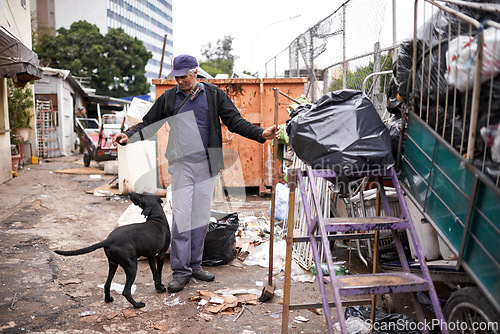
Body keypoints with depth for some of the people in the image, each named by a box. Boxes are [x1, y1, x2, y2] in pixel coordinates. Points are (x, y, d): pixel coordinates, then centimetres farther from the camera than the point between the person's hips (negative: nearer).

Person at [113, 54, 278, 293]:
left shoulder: (214, 94, 5)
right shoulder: (168, 98, 6)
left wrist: (261, 134, -11)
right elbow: (149, 124, 10)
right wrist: (128, 136, -8)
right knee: (181, 217, -6)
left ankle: (195, 264, 21)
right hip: (181, 165, -1)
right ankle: (181, 271, 5)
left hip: (206, 165, 1)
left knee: (201, 217, 7)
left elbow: (235, 122, 3)